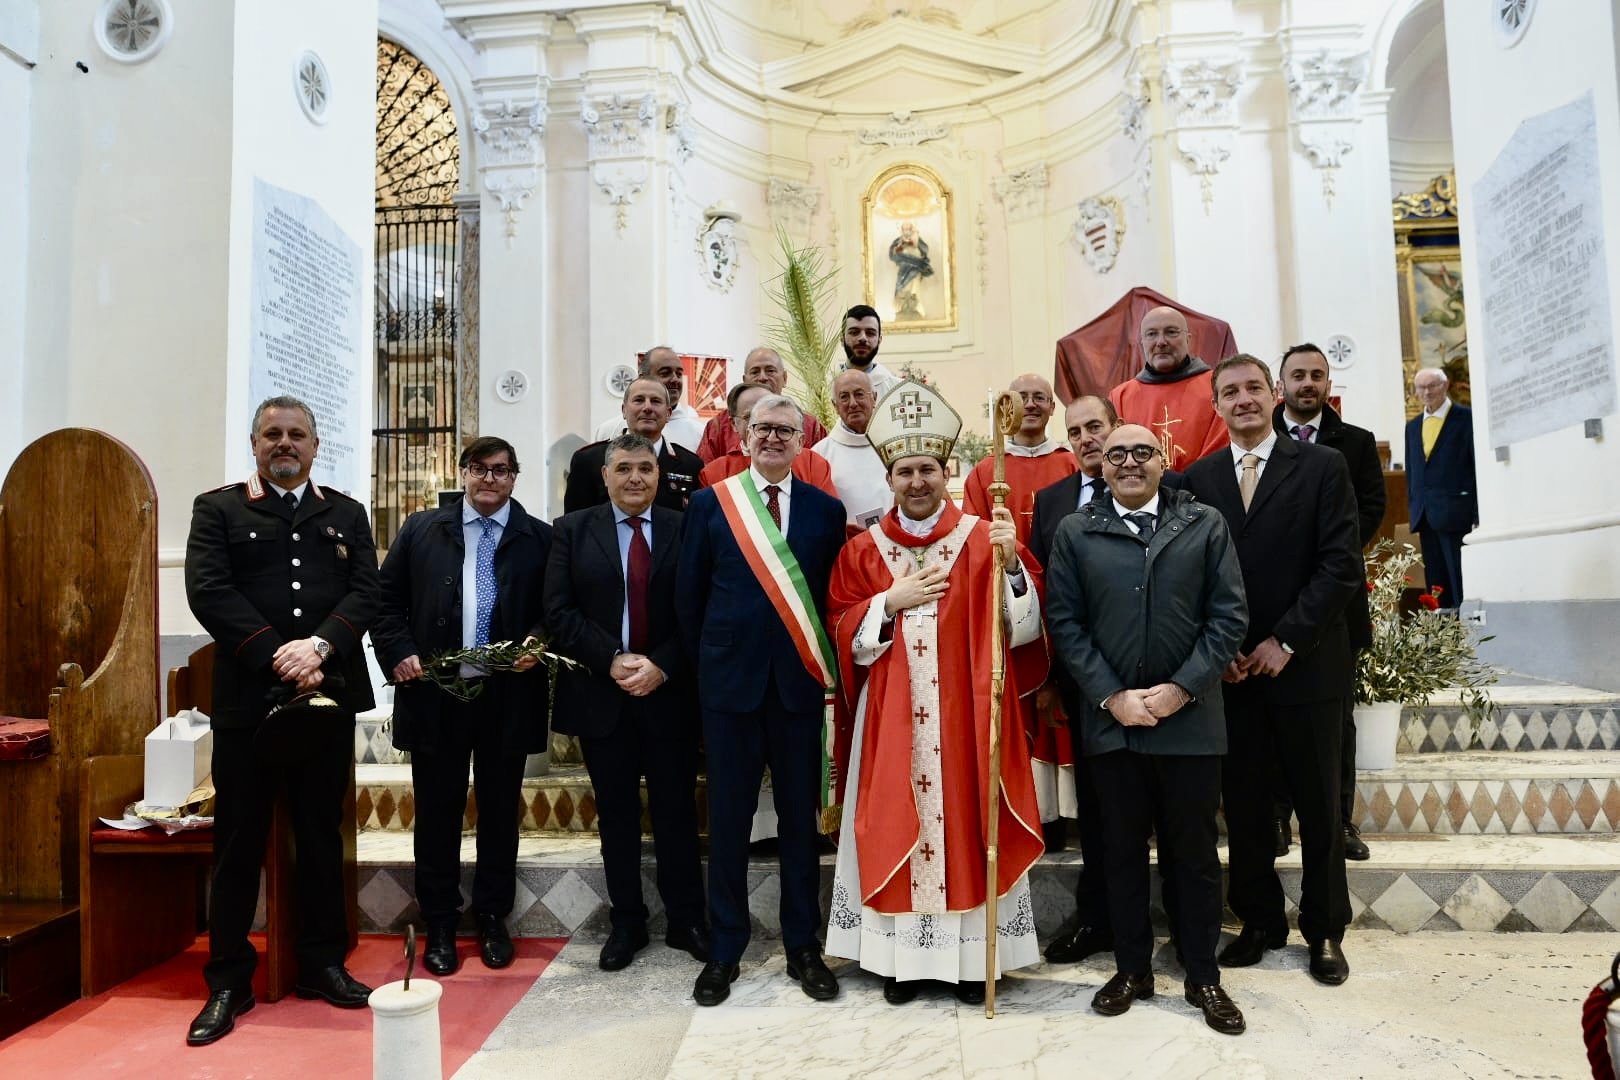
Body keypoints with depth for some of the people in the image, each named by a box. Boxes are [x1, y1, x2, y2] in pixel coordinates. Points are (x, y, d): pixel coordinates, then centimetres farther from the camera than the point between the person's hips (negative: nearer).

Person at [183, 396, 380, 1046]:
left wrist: (319, 647, -17)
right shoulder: (218, 509, 6)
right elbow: (207, 589, -8)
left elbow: (366, 591, 0)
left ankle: (322, 962, 24)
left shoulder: (347, 515, 12)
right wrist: (278, 658, -17)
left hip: (329, 695, 2)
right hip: (247, 698, -2)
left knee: (322, 836, 11)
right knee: (239, 841, 6)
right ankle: (228, 979, 19)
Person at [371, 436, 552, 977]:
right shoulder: (422, 529, 7)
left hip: (508, 696, -1)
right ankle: (439, 926, 24)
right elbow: (387, 599, 8)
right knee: (437, 813, 10)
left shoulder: (539, 538, 3)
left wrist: (538, 643, -14)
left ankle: (493, 919, 26)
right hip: (434, 694, 1)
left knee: (500, 811, 11)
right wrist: (398, 653, -5)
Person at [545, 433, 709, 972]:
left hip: (669, 691, 0)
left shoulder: (684, 530, 2)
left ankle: (687, 920, 21)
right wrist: (612, 660, -13)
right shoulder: (572, 530, 4)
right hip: (600, 693, 1)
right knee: (616, 813, 10)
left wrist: (661, 665, -13)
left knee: (676, 810, 7)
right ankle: (626, 922, 24)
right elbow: (560, 612, -3)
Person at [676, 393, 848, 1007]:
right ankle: (725, 948, 24)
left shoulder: (826, 509, 4)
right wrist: (710, 662, 6)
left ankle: (803, 946, 26)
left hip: (800, 680, 1)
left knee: (800, 817, 10)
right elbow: (688, 596, 6)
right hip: (730, 679, 0)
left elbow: (835, 596, 6)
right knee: (728, 818, 8)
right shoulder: (710, 504, 2)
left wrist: (822, 666, 1)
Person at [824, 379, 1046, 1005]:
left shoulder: (984, 539, 0)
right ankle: (901, 957, 21)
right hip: (892, 719, 2)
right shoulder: (863, 550, 5)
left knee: (965, 819, 4)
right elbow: (843, 635, 3)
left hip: (965, 715, -1)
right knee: (896, 828, 6)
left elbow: (1022, 628, -7)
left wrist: (1010, 566, -23)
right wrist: (891, 602, -11)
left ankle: (971, 955, 21)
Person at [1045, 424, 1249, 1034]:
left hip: (1191, 718, 0)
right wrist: (1111, 696, -9)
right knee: (1123, 851, 12)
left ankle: (1203, 976, 27)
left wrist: (1181, 689, -11)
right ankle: (1132, 968, 28)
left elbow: (1229, 615, -1)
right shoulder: (1075, 532, 4)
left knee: (1195, 852, 11)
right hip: (1109, 719, 1)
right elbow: (1065, 622, -1)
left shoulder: (1206, 525, 4)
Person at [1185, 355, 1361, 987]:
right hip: (1228, 669, 2)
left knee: (1318, 804, 10)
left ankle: (1325, 928, 27)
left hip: (1306, 666, -2)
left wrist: (1286, 641, -12)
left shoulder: (1323, 467, -2)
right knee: (1243, 804, 10)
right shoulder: (1197, 479, 6)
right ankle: (1260, 922, 26)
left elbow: (1342, 565, -8)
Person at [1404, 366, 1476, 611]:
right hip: (1424, 515, 6)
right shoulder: (1412, 426, 16)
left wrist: (1478, 514, -12)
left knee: (1462, 583, -2)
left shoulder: (1466, 417, -2)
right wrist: (1413, 509, 11)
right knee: (1436, 583, 9)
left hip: (1455, 514, -6)